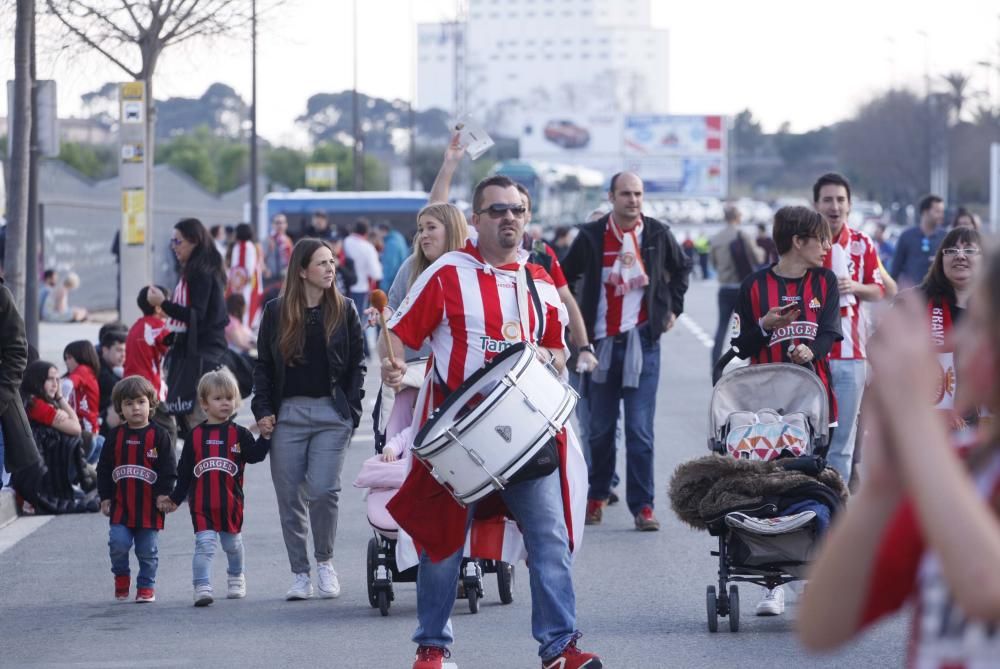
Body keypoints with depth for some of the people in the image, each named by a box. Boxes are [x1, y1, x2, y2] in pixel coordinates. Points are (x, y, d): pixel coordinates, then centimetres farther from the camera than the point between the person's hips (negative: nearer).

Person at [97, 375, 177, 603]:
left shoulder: (158, 435, -3)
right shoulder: (116, 436, 4)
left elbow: (168, 468, -2)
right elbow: (104, 468, 8)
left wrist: (164, 494, -9)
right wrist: (105, 497, 3)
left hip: (149, 505, -1)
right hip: (121, 505, 1)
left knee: (147, 550, 5)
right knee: (118, 543, -11)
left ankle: (146, 586, 19)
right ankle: (121, 576, 14)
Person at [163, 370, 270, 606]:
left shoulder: (239, 434, 1)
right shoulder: (196, 436, 2)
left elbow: (255, 455, -12)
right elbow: (184, 471, 6)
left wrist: (265, 436, -24)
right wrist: (175, 499, 6)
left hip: (231, 503, 1)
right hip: (202, 505, -1)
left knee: (232, 543, 18)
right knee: (204, 544, -13)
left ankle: (236, 577, 40)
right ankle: (202, 587, -16)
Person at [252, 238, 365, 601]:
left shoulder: (344, 310, 6)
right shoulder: (276, 312, 5)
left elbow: (357, 364, 9)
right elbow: (263, 365, 10)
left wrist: (351, 409, -1)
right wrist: (263, 410, 0)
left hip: (331, 413, -1)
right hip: (287, 414, 1)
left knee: (323, 490, -12)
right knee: (289, 497, 1)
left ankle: (325, 560, 11)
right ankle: (300, 573, 12)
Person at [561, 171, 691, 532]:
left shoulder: (658, 234, 2)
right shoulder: (592, 236, -1)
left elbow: (682, 268, 21)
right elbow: (566, 277, 12)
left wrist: (673, 308, 15)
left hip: (643, 341, -1)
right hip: (603, 341, 1)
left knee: (640, 431, -6)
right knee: (600, 428, 9)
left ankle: (642, 506, -4)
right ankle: (597, 497, 24)